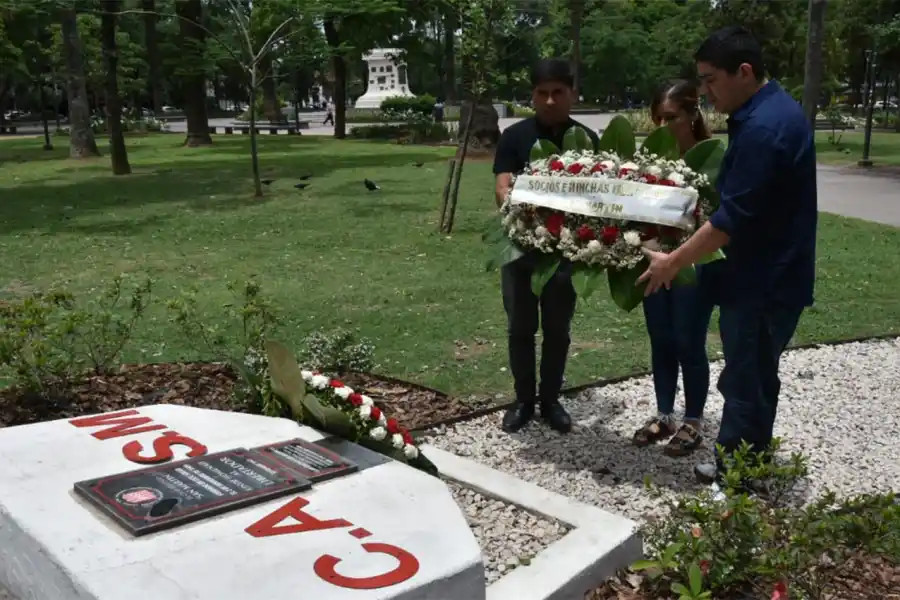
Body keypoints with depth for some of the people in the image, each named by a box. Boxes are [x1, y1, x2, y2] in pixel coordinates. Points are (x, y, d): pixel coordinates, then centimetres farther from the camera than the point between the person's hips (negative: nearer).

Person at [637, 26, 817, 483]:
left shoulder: (762, 128, -24)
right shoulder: (770, 109, 10)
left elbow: (733, 218, -25)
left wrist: (673, 261, -16)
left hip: (765, 280, -10)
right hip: (769, 272, 10)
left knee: (747, 383, 1)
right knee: (751, 377, 19)